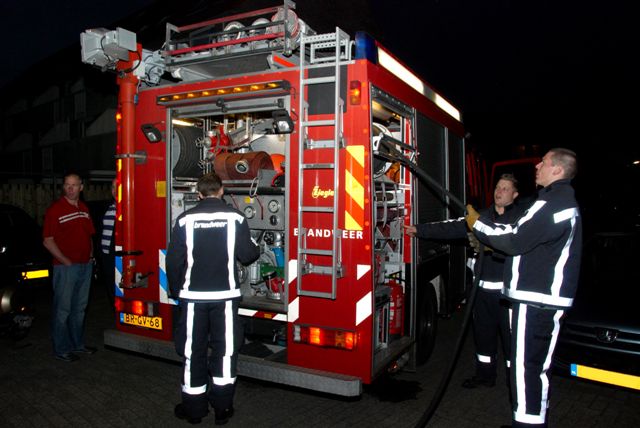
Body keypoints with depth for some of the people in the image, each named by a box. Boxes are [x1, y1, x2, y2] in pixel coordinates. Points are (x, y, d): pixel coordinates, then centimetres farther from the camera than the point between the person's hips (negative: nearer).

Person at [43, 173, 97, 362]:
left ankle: (77, 344, 28)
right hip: (65, 267, -7)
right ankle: (61, 349, 13)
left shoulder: (84, 208, 11)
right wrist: (65, 261, -15)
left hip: (85, 265, 7)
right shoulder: (55, 209, -9)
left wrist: (91, 254, 8)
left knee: (80, 307, 16)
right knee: (63, 309, 2)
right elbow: (48, 240, -11)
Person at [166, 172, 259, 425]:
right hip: (225, 295, 0)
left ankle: (194, 409, 22)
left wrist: (176, 290, 13)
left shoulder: (185, 219, -2)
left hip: (193, 295, 1)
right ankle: (222, 409, 16)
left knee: (193, 351, 11)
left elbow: (174, 260, -1)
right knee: (225, 351, 10)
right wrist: (256, 249, 21)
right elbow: (247, 255, -3)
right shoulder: (234, 218, -4)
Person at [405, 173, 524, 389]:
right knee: (483, 331, 15)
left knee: (511, 334, 3)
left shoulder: (521, 216, -4)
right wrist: (419, 230, 1)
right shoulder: (482, 215, 11)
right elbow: (452, 228, 6)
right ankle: (485, 374, 31)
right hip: (485, 287, 6)